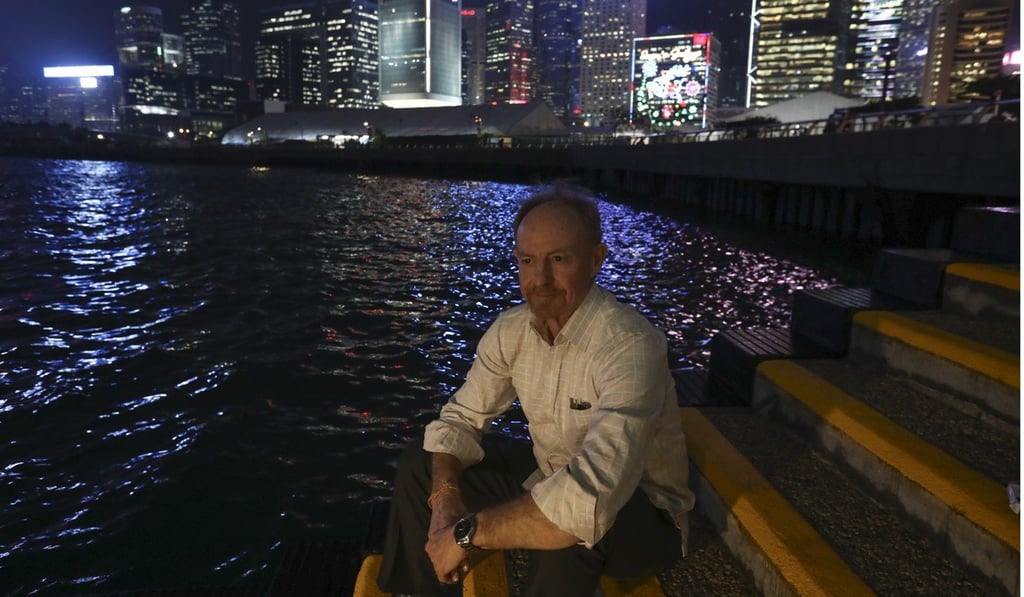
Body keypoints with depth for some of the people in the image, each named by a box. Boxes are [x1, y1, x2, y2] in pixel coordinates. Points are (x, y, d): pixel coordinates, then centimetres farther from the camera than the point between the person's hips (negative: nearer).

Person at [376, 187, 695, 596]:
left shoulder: (629, 347, -32)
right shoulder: (510, 330, -9)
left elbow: (589, 499, -42)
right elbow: (461, 418, -1)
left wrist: (467, 532, -32)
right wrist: (445, 498, -21)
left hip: (640, 509, -6)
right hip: (547, 478, 6)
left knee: (567, 531, -39)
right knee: (418, 466, 2)